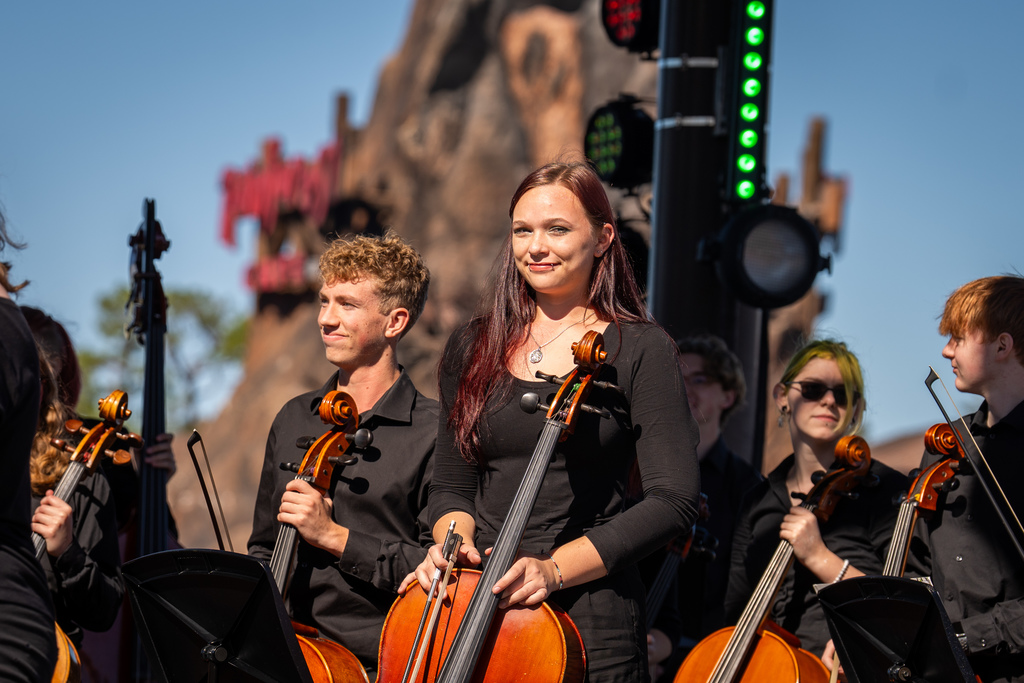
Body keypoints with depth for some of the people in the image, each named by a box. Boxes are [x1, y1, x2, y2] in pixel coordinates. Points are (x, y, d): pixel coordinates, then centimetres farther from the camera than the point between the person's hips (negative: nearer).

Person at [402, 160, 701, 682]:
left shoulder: (639, 350, -3)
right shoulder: (472, 349, 10)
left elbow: (674, 499, -11)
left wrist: (554, 569, -18)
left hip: (588, 619, -4)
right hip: (474, 610, 4)